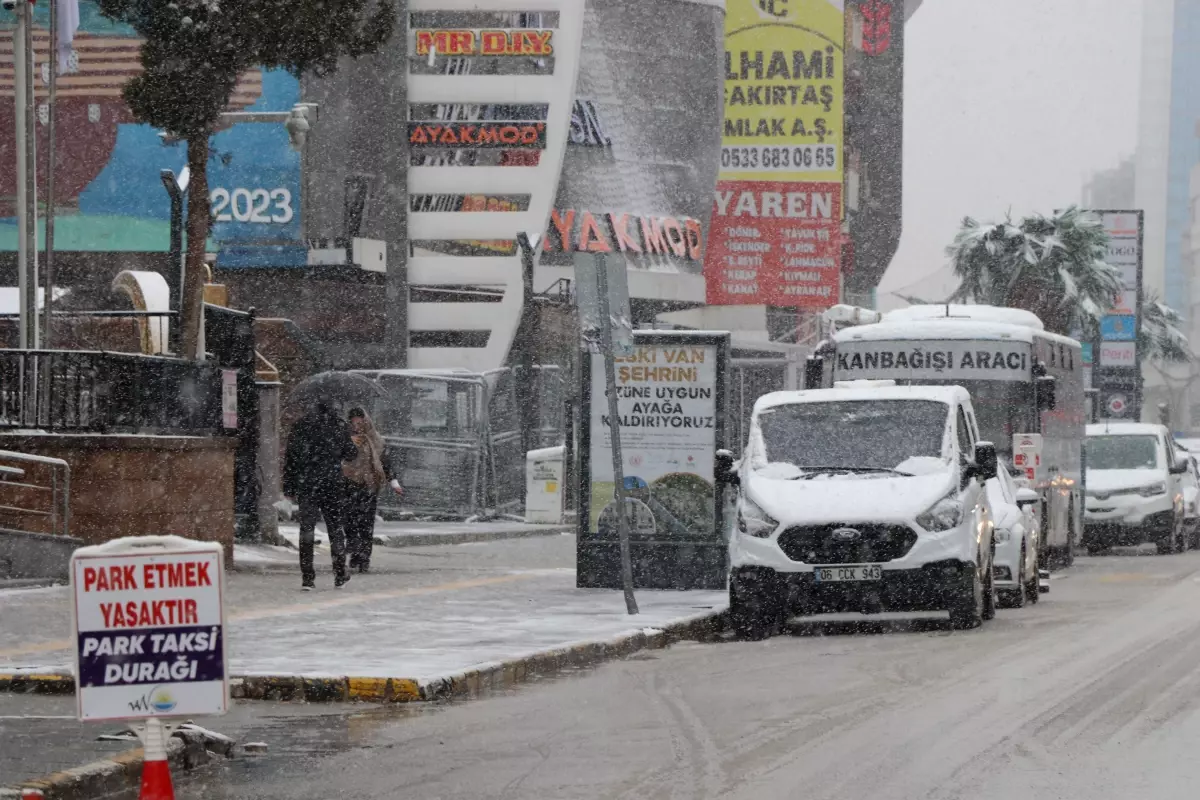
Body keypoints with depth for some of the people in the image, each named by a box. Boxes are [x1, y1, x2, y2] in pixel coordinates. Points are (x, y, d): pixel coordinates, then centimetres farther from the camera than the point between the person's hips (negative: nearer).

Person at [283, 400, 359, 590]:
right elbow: (350, 454, 6)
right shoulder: (339, 426, 2)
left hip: (306, 484, 1)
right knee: (336, 528, 11)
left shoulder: (300, 427, 5)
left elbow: (290, 459, 3)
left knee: (306, 530, 2)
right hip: (333, 484, -1)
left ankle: (307, 578, -4)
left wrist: (289, 489, 7)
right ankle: (340, 575, 15)